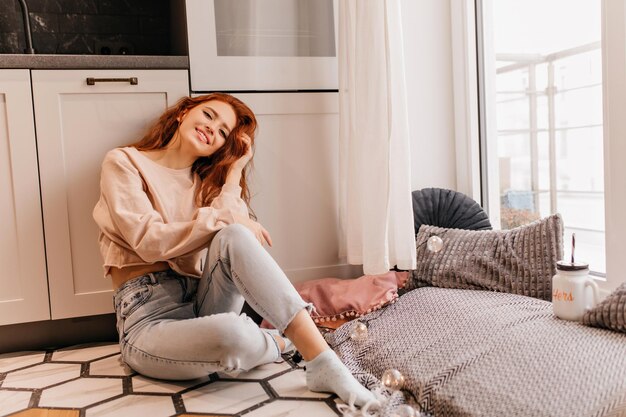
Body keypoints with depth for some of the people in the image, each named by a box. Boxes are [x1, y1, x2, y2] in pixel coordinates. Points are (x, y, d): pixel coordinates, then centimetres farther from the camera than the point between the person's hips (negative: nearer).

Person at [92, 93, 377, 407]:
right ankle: (277, 343, -4)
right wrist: (224, 217, -18)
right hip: (150, 317, -4)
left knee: (234, 237, -29)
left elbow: (233, 229, -3)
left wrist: (234, 174, 0)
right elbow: (149, 241, -13)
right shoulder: (123, 162, 3)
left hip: (204, 303, 5)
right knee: (231, 333, -39)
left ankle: (324, 365, -27)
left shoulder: (206, 179, 17)